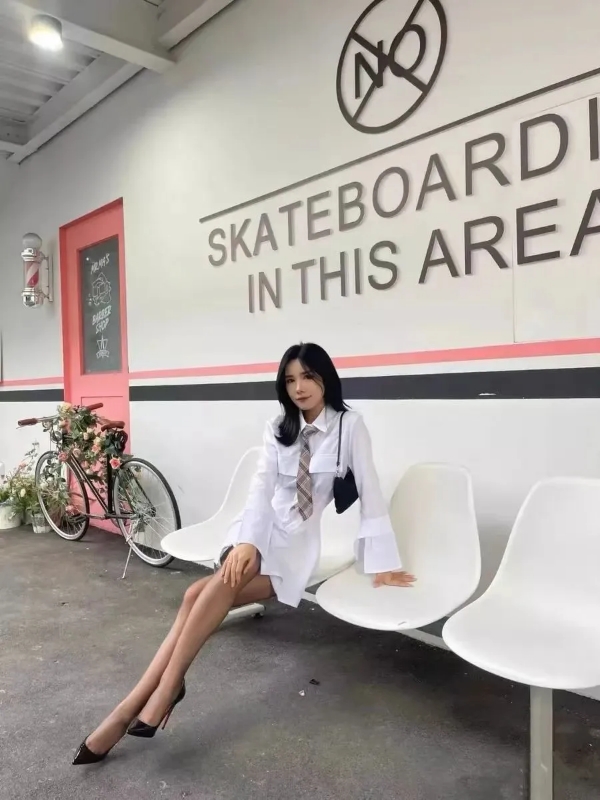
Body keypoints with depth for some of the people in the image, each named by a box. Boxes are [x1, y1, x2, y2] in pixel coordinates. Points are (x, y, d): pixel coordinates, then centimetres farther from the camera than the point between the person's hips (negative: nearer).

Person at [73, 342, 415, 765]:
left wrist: (382, 563, -11)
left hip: (304, 537, -4)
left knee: (201, 595, -24)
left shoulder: (349, 425, -7)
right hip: (265, 527, 4)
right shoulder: (279, 428, 8)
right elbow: (261, 487, -4)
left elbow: (370, 491, -9)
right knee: (215, 585, -26)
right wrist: (247, 540, -21)